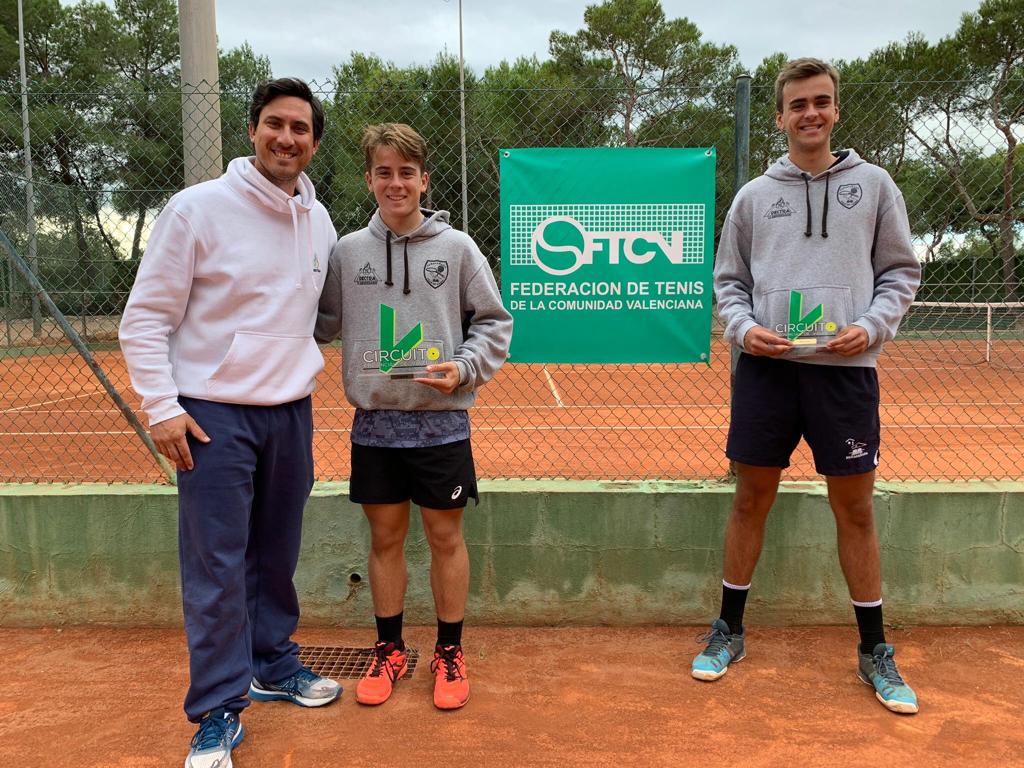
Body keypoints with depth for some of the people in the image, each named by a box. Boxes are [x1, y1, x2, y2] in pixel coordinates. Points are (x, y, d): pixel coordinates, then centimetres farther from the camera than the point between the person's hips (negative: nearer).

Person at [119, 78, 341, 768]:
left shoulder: (319, 221, 7)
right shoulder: (197, 209, -8)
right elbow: (145, 318, -6)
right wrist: (161, 407, -12)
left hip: (290, 412, 5)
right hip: (213, 416, -5)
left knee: (277, 553, 15)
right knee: (216, 565, -1)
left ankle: (273, 662, 34)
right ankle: (219, 711, 12)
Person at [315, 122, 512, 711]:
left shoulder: (457, 247, -1)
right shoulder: (348, 250, 5)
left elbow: (494, 321, 2)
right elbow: (323, 322, 13)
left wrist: (464, 368, -12)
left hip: (440, 422, -2)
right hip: (374, 423, 2)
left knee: (446, 536, 8)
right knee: (385, 537, 12)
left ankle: (451, 652, 26)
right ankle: (390, 650, 30)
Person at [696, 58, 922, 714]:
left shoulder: (873, 184, 8)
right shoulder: (754, 196, 9)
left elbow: (901, 271, 9)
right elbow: (728, 280, 12)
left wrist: (871, 325, -8)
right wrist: (743, 328, -7)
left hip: (845, 369, 0)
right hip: (766, 367, 1)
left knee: (855, 510, 7)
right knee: (751, 500, 8)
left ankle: (874, 650, 24)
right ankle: (730, 631, 25)